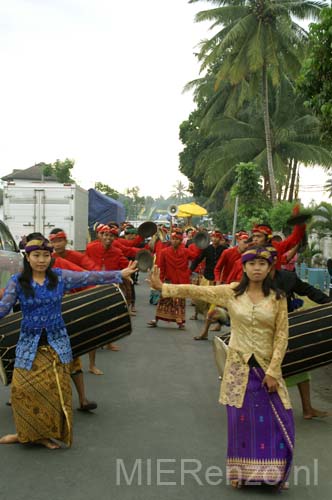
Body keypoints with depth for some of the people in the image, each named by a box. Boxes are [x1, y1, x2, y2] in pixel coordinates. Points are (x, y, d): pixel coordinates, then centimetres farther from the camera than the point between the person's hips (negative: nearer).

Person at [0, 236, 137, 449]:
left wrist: (120, 274, -6)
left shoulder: (61, 276, -3)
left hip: (56, 342, 1)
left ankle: (46, 433, 20)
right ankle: (27, 433, 19)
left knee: (54, 391, 2)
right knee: (23, 390, -4)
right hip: (29, 344, 0)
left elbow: (90, 277, -4)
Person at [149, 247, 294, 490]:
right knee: (241, 420, 7)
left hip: (267, 367, 0)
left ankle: (274, 472, 22)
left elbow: (282, 336, -4)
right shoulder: (231, 292, -3)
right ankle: (241, 471, 25)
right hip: (239, 366, 0)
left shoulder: (278, 298, -3)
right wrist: (163, 287, -14)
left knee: (276, 420, 2)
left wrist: (273, 370, -10)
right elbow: (195, 291, -7)